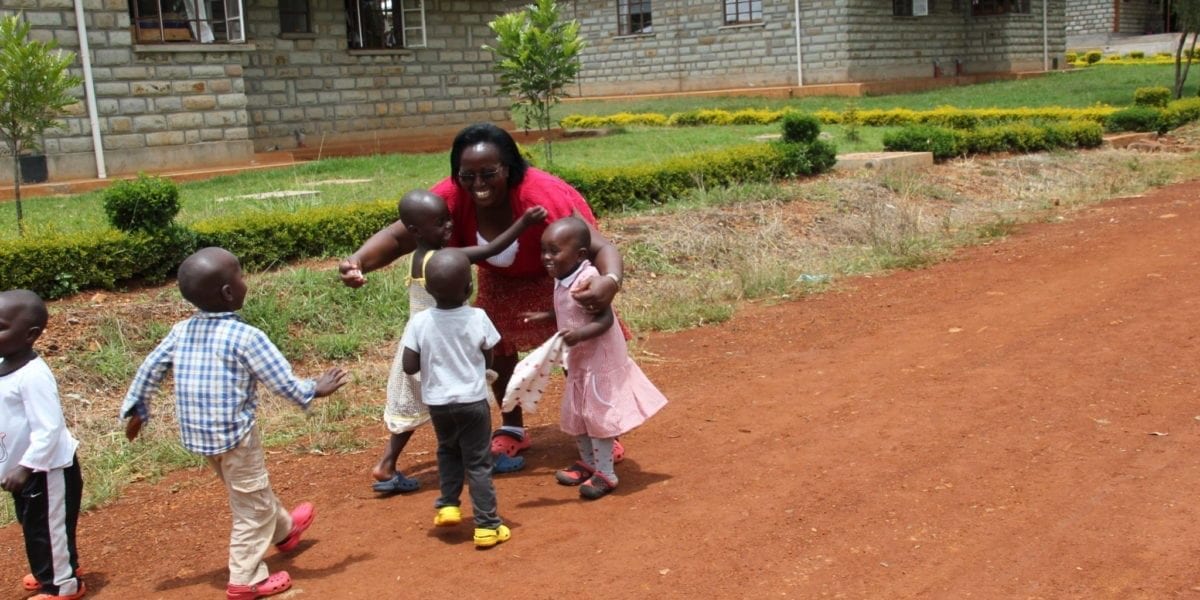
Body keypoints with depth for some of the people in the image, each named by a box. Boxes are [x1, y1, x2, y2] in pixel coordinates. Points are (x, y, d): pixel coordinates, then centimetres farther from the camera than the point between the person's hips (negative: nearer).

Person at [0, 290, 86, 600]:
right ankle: (52, 570, 45)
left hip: (47, 469, -9)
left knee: (48, 527, 7)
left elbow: (48, 429, -29)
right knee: (33, 525, 25)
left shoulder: (33, 375, -28)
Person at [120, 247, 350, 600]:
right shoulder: (246, 337, -19)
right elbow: (284, 384, -16)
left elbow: (149, 370, 8)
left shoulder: (181, 331, 0)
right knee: (252, 505, 9)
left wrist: (136, 410, 21)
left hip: (198, 435, 8)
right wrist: (314, 391, 1)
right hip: (235, 434, -8)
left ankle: (284, 530, 49)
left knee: (249, 492, 27)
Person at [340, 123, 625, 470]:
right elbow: (399, 236, -27)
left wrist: (610, 280, -69)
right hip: (502, 277, 4)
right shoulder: (453, 196, -32)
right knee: (495, 344, 7)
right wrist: (358, 261, -48)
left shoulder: (542, 195, -43)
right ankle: (513, 430, 26)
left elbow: (601, 247, -45)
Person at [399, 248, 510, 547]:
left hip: (437, 402, 2)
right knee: (478, 463, 7)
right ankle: (487, 525, 9)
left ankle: (447, 505, 24)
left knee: (448, 451, 27)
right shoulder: (478, 318, -13)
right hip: (472, 400, -2)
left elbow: (409, 367, -11)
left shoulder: (419, 322, -12)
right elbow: (488, 358, -1)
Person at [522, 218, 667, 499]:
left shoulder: (588, 279, -25)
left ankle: (605, 473, 9)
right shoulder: (562, 280, 2)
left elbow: (605, 319, -28)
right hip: (579, 359, 9)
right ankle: (588, 462, 35)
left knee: (597, 413, -3)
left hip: (599, 358, -9)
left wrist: (580, 334, -42)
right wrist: (544, 317, 10)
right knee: (575, 412, 17)